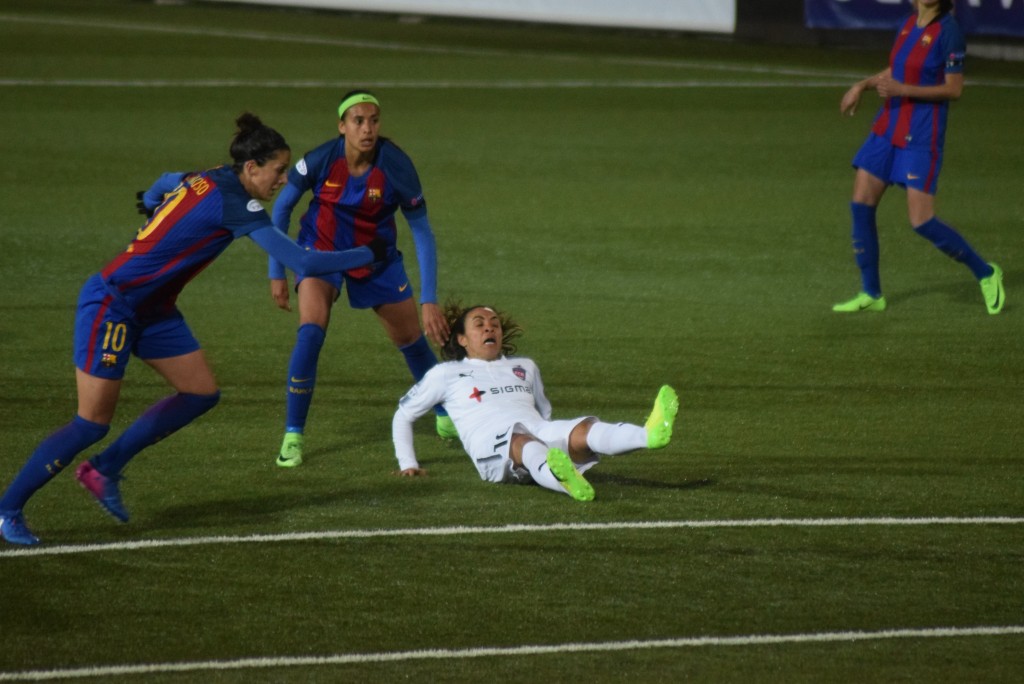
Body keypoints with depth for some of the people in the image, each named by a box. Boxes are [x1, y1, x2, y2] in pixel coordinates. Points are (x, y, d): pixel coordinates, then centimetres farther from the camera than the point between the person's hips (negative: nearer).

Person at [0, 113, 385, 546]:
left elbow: (165, 183, 29)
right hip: (111, 305, -10)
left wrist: (152, 203, 53)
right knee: (93, 425, -9)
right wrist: (368, 255, -13)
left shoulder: (207, 181, 3)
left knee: (202, 393, 4)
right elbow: (303, 263, -25)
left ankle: (104, 471, 13)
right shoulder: (234, 205, -23)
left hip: (152, 310, 10)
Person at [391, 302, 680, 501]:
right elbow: (403, 415, 28)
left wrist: (561, 442, 28)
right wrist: (407, 464, 19)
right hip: (492, 451, -4)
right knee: (523, 443, -42)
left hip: (541, 435, 4)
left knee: (584, 430, -30)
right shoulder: (445, 374, 23)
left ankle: (650, 435, -62)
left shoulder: (524, 367, 34)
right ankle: (565, 483, -78)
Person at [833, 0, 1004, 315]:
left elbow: (954, 89, -16)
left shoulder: (948, 31, -14)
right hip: (888, 129, 7)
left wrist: (902, 90, -21)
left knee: (922, 222, -11)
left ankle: (985, 274, 10)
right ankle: (871, 294, 13)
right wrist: (863, 84, 9)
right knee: (861, 206, 2)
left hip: (921, 138, -7)